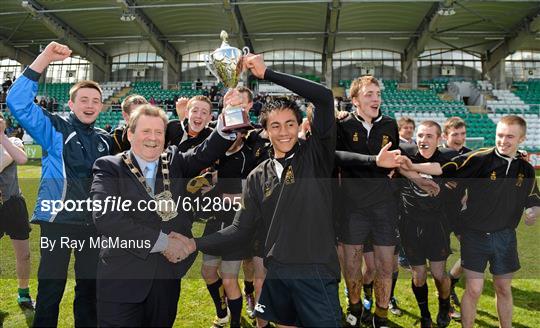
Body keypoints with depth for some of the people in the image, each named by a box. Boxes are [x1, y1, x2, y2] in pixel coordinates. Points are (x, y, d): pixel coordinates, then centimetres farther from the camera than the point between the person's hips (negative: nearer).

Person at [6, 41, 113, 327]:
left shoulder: (105, 140, 10)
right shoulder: (54, 129, -3)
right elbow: (17, 101, -16)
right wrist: (44, 59, -22)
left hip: (94, 222, 4)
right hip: (58, 220, -4)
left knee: (89, 285, 15)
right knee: (51, 287, 3)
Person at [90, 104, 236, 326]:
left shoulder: (174, 161, 8)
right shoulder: (109, 167, -4)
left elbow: (205, 154, -9)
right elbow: (104, 217, -18)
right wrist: (162, 242, -17)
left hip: (168, 278, 4)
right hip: (122, 280, -3)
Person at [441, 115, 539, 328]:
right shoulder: (479, 159, -13)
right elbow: (443, 174, -17)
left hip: (505, 236, 4)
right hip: (474, 235, -4)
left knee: (504, 288, 16)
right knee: (474, 290, -3)